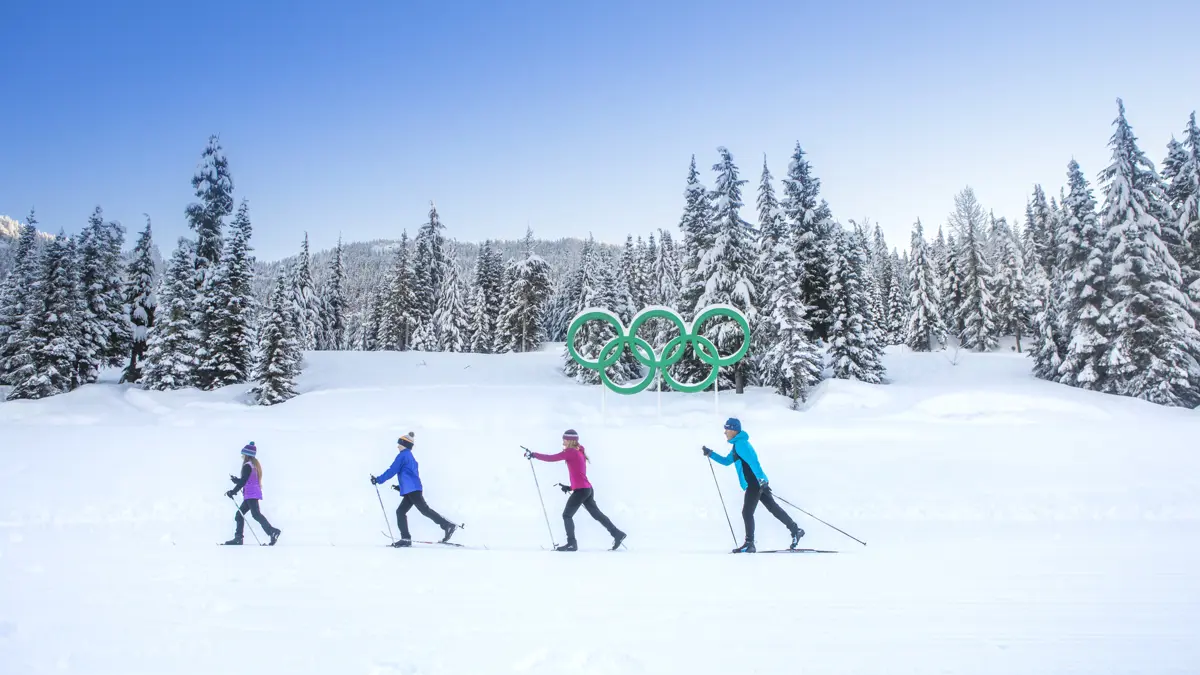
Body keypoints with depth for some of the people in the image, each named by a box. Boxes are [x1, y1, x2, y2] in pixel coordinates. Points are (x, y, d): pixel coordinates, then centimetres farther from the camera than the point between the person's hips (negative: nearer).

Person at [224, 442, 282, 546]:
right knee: (239, 513, 14)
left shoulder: (247, 466, -11)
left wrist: (233, 492, -11)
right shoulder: (254, 465, 18)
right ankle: (238, 538, 15)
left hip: (251, 494, -10)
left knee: (256, 514, -16)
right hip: (255, 493, 10)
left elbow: (243, 481, -16)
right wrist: (236, 480, 28)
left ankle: (272, 531, -29)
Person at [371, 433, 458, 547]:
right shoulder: (411, 458, 24)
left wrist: (378, 480, -1)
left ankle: (448, 525, -18)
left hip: (411, 490, -10)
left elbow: (392, 471, -8)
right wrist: (401, 487, 33)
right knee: (400, 511, 8)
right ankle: (405, 538, 3)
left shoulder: (402, 455, -3)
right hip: (413, 490, 10)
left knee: (425, 510, -13)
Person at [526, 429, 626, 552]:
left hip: (581, 490, -9)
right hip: (587, 489, 9)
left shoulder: (570, 452, -12)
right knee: (597, 514, 15)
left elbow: (551, 458, -14)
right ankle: (618, 534, 17)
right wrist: (571, 487, 21)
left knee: (567, 515, 1)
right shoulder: (579, 452, 15)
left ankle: (571, 544, 2)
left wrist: (533, 454, -6)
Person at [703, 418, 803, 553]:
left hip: (755, 483, -10)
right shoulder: (738, 444, 20)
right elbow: (727, 461, 28)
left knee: (747, 513, -6)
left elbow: (753, 461, -22)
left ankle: (749, 544, -3)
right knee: (773, 508, 14)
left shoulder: (740, 443, -12)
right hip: (759, 482, 10)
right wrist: (710, 454, 20)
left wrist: (760, 479, -28)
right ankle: (795, 530, 19)